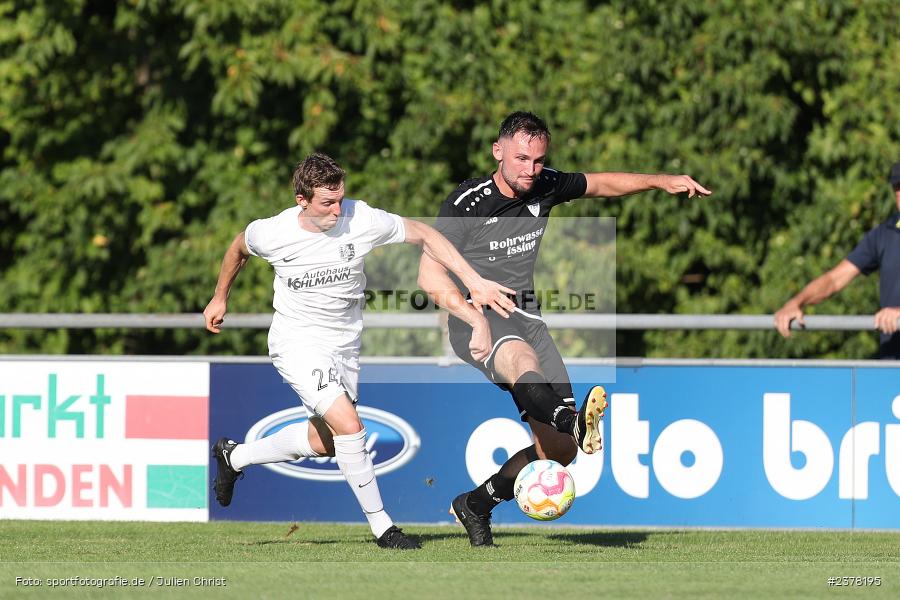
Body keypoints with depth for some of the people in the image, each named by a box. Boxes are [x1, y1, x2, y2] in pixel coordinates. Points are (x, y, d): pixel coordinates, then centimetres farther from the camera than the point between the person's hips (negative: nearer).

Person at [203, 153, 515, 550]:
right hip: (297, 342, -5)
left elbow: (423, 235, -5)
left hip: (345, 345, 5)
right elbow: (239, 247, 6)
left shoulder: (362, 220, -17)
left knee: (324, 441, 16)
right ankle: (381, 526, -10)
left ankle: (234, 457, 38)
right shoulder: (272, 233, -18)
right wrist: (220, 297, 20)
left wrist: (475, 282, -13)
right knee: (349, 426, -22)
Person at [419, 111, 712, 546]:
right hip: (478, 320, -6)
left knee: (561, 449, -3)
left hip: (526, 317, 6)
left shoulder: (545, 187, 6)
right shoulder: (467, 202, -8)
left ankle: (476, 505, 16)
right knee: (521, 357, -42)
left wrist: (661, 181, 13)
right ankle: (573, 422, -73)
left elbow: (602, 184, 23)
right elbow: (431, 269, -11)